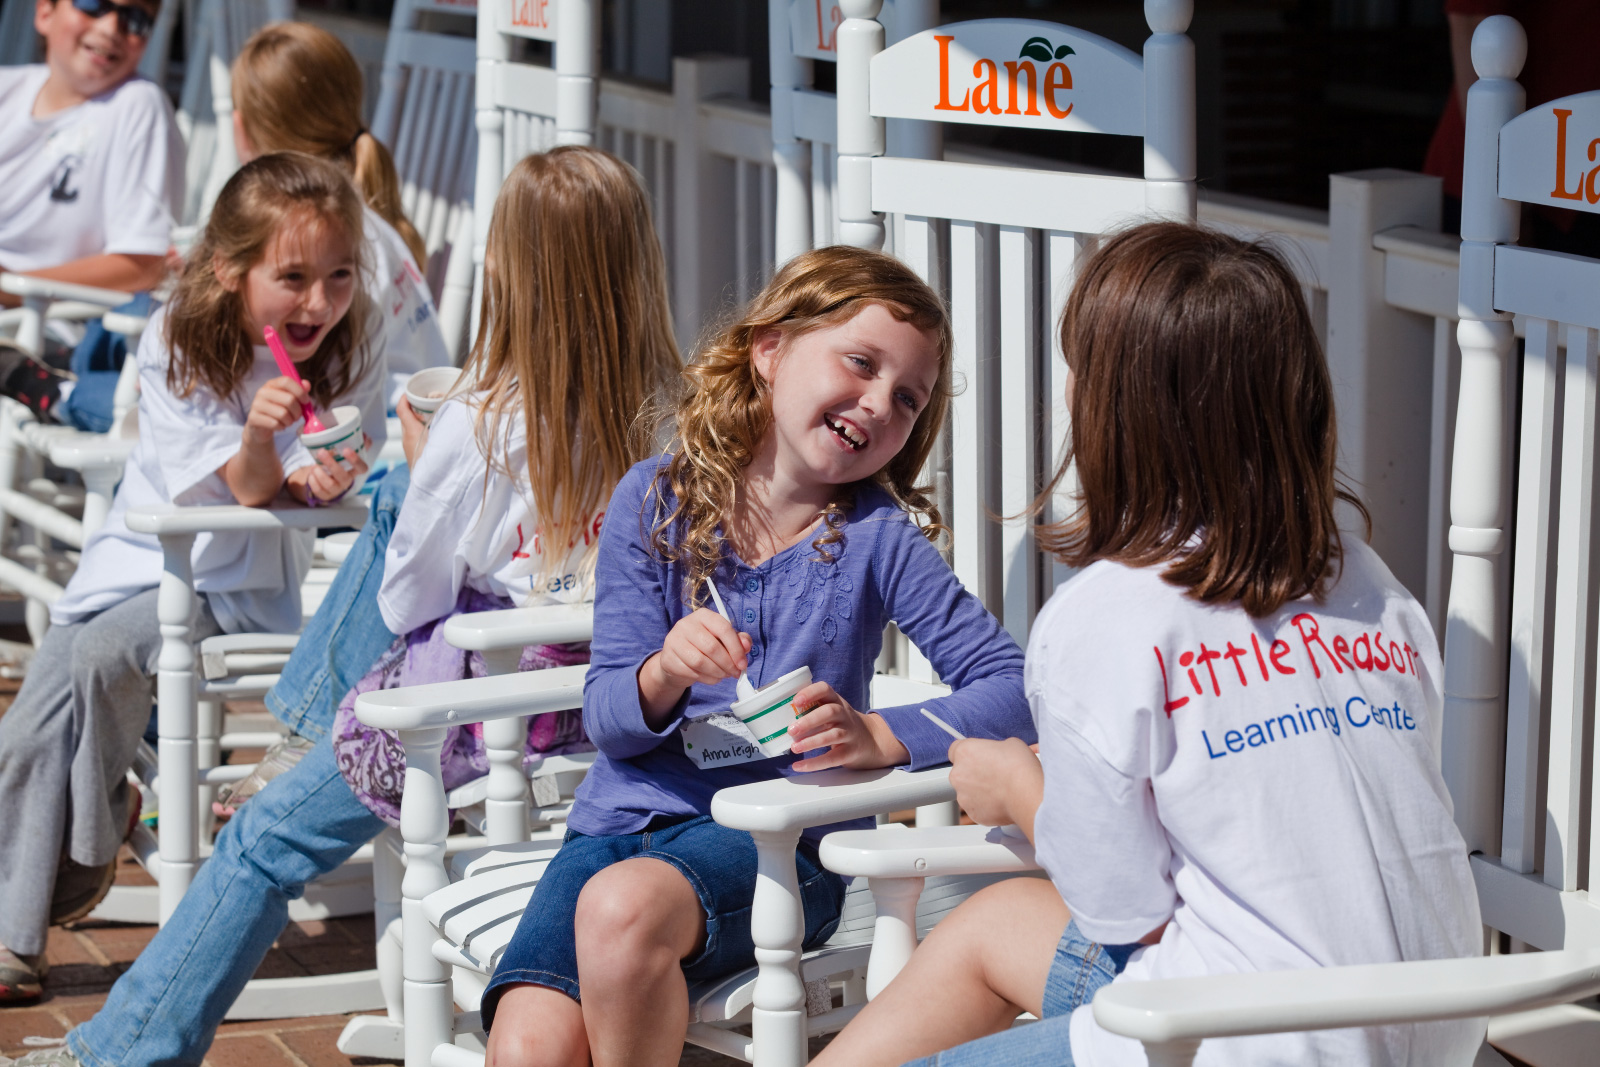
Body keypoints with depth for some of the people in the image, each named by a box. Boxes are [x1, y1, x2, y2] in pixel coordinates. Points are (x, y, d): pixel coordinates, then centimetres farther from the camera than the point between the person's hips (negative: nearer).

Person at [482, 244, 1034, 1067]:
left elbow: (1009, 685, -7)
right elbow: (606, 717, 1)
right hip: (624, 820, 2)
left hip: (779, 839, -2)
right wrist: (664, 675, -23)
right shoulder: (654, 500, 4)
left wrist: (878, 737, -24)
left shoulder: (877, 536, 0)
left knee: (624, 904, -34)